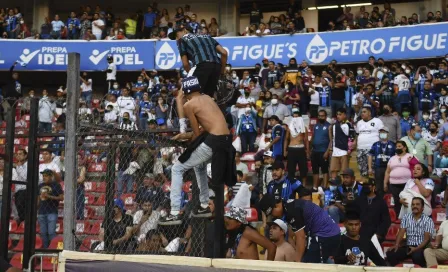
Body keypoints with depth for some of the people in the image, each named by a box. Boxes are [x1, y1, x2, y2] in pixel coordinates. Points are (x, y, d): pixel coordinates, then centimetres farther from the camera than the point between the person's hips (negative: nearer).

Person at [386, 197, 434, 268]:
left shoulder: (428, 220, 2)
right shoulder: (406, 217, 12)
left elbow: (427, 238, -6)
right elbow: (401, 232, 3)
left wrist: (417, 248, -22)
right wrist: (396, 245, -16)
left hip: (421, 247, -3)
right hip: (408, 246, 4)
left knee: (417, 256, -39)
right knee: (390, 254, -22)